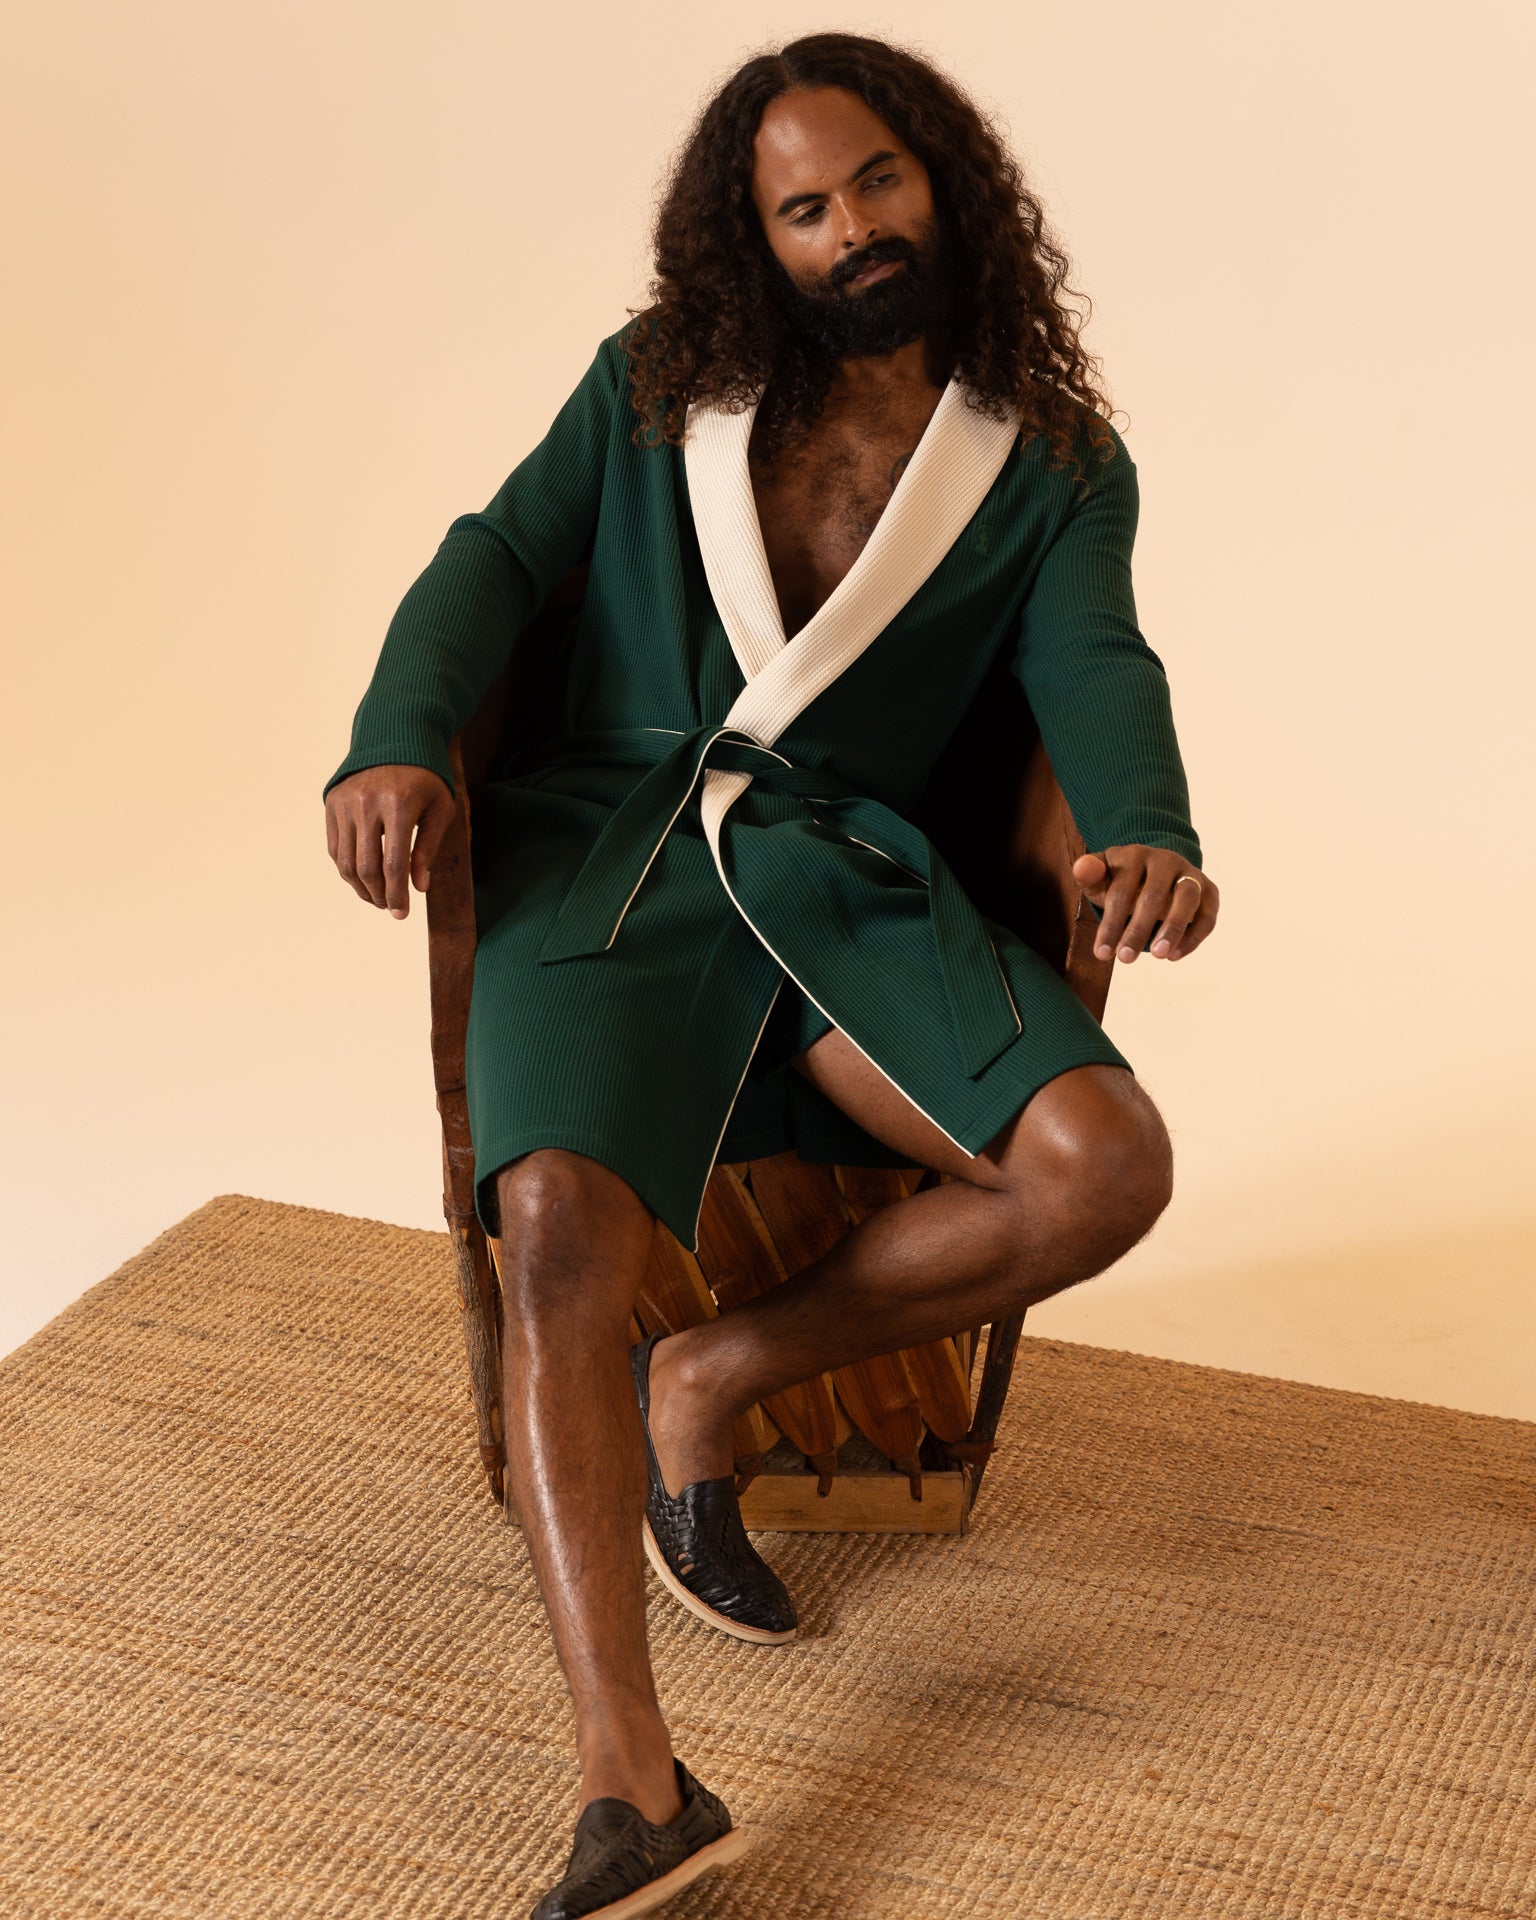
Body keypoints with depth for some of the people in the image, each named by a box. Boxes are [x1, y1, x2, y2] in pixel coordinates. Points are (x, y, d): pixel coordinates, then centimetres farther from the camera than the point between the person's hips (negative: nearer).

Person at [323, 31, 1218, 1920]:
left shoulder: (1056, 466, 12)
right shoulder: (653, 388, 14)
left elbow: (1094, 668, -3)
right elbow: (493, 559, 6)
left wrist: (1147, 832, -26)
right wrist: (394, 744, -14)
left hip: (837, 874, 1)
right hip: (598, 847, -1)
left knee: (1106, 1166, -24)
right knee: (560, 1216, -30)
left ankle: (713, 1380, -4)